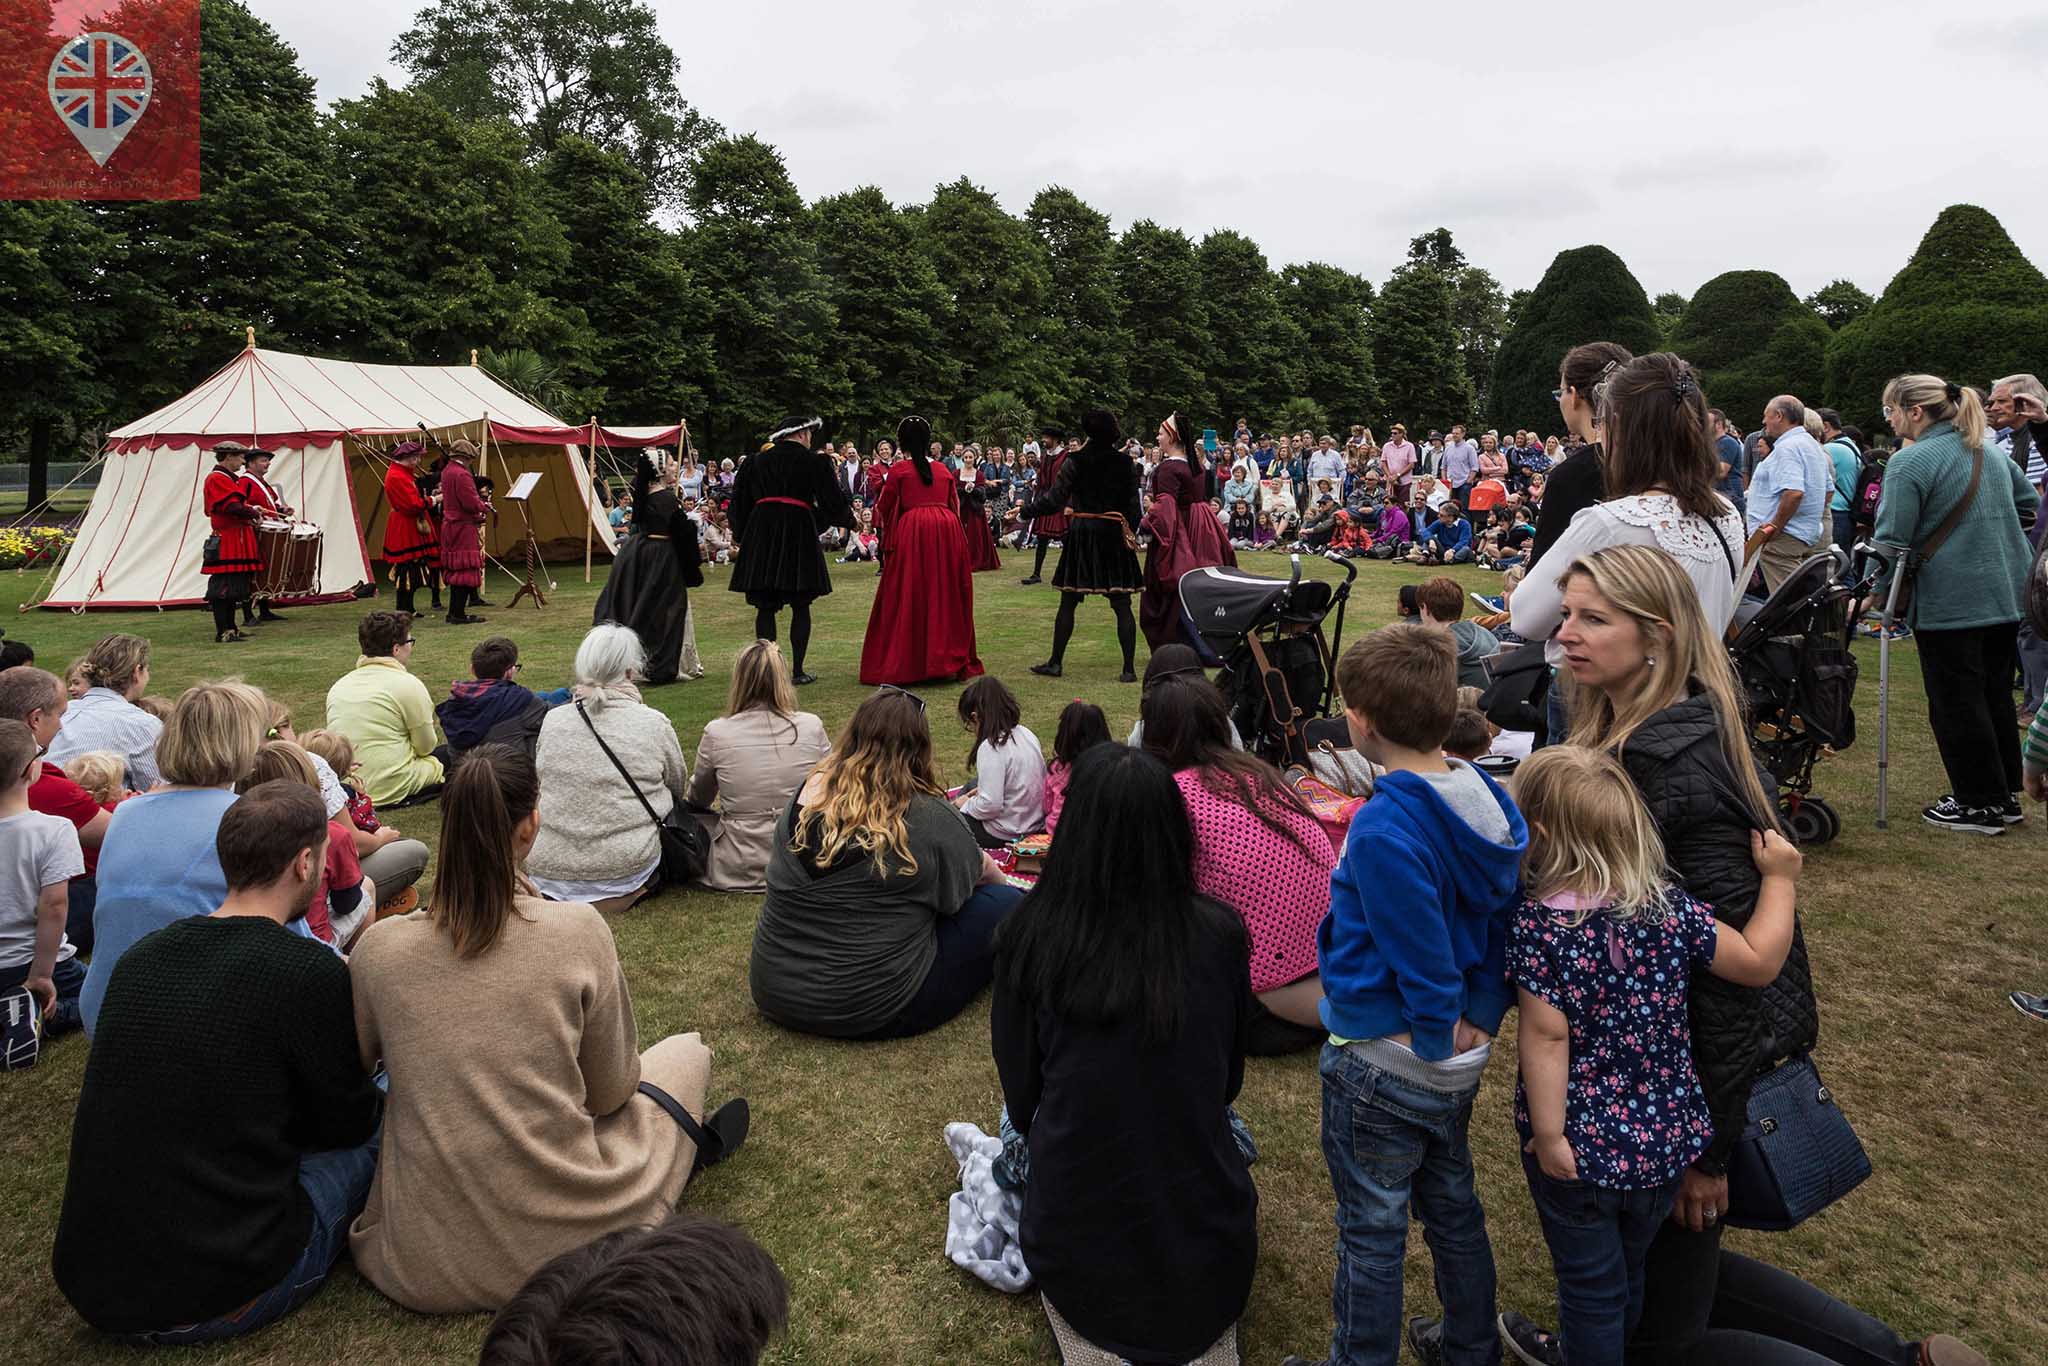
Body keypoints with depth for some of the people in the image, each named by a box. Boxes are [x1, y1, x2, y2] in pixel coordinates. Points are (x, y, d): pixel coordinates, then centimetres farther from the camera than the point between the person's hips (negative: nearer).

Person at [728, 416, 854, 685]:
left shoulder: (757, 461, 11)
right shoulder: (814, 461, 0)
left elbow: (741, 501, 13)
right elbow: (831, 500, 2)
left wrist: (741, 535, 21)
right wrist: (848, 518, 21)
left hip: (761, 534, 3)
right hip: (799, 532, -3)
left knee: (765, 606, 5)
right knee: (800, 607, 4)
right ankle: (797, 670, 2)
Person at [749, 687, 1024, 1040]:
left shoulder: (807, 792, -1)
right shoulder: (925, 815, -15)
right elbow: (979, 870, 5)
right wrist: (1003, 882, 30)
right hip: (872, 1009, -6)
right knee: (1006, 905, 4)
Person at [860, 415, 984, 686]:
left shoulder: (898, 470, 1)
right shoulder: (944, 470, 13)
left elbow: (884, 509, 4)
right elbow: (955, 505, 15)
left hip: (912, 531, -4)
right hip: (947, 531, 4)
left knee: (908, 598, 2)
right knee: (945, 596, 11)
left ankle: (905, 665, 2)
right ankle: (949, 661, 15)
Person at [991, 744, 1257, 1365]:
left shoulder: (1028, 938, -14)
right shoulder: (1219, 933, -11)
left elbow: (1021, 1094, -1)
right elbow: (1228, 1081, 5)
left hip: (1076, 1230, 0)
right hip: (1203, 1217, 1)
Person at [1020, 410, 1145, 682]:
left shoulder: (1074, 461, -5)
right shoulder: (1125, 462, 0)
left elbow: (1055, 498, -7)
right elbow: (1133, 503, 3)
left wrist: (1026, 510, 6)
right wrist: (1131, 532, 16)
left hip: (1081, 532, -1)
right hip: (1114, 534, 1)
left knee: (1068, 603, 8)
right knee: (1122, 605, 2)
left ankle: (1056, 662, 14)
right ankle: (1129, 668, 0)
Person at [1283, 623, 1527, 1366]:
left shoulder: (1383, 827, -29)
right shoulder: (1489, 800, -4)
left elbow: (1421, 952, -24)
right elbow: (1504, 916, 1)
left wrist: (1439, 1035, -9)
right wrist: (1480, 1018, 2)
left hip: (1382, 1062, -8)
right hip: (1459, 1062, 8)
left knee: (1372, 1233, 11)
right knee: (1453, 1208, 26)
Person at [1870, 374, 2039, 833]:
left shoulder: (1909, 463, -13)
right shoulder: (1990, 454, 12)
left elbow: (1891, 539, -17)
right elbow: (2029, 503, 24)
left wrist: (1875, 593, -9)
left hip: (1950, 601, -8)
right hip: (2009, 596, 8)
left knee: (1956, 703, 2)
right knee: (1995, 693, 17)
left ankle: (1979, 804, 9)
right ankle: (2005, 795, 26)